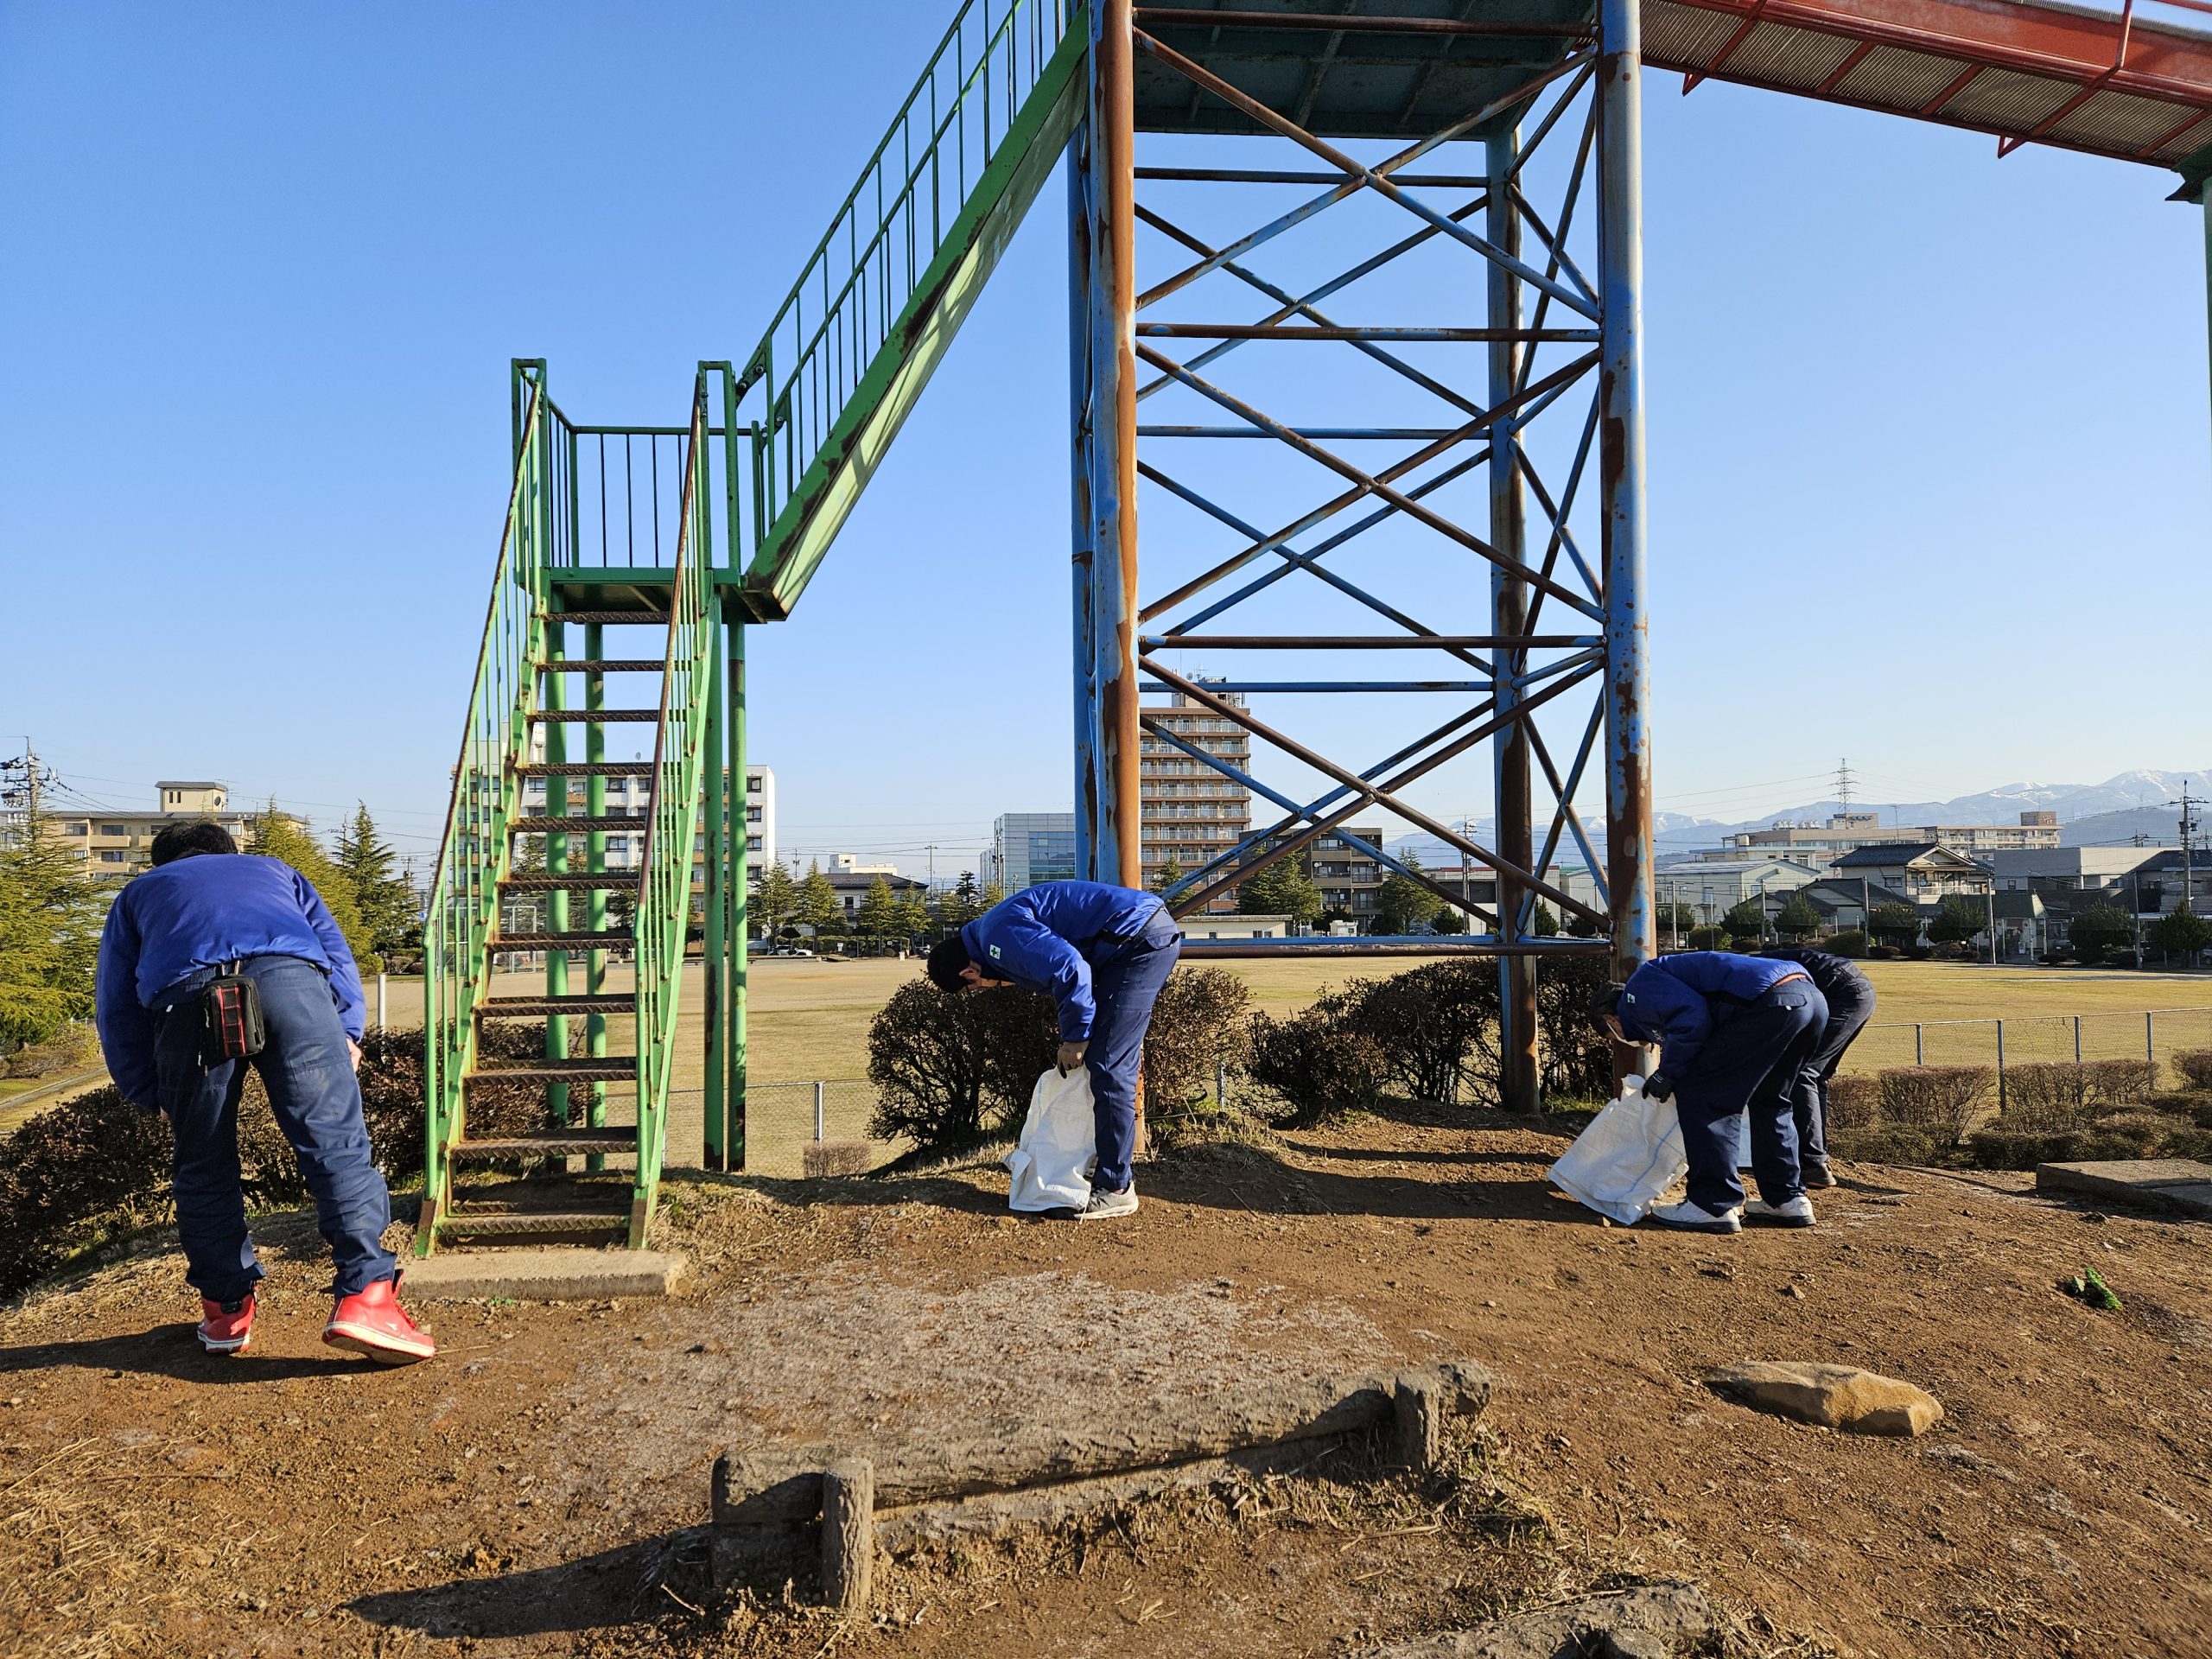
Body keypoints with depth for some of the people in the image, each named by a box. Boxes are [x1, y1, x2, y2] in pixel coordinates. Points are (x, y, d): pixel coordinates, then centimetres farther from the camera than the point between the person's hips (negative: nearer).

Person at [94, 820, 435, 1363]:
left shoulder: (139, 892, 40)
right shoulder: (275, 870, 41)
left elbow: (116, 1007, 32)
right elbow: (334, 950, 27)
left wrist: (150, 1095, 35)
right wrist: (347, 1032, 20)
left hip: (186, 992, 1)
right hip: (291, 977, 0)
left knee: (203, 1165, 15)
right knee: (335, 1139, -4)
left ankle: (227, 1309, 22)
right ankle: (365, 1295, -15)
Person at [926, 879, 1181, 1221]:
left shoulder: (998, 936, -13)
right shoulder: (1002, 927, 20)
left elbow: (1069, 971, -24)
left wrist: (1075, 1039, -10)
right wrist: (1124, 1029, 26)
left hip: (1141, 935, -11)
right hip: (1156, 931, 11)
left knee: (1108, 1067, -8)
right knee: (1113, 1063, 18)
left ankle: (1115, 1189, -1)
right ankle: (1113, 1170, 29)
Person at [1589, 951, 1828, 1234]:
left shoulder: (1636, 991, 6)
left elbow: (1692, 1015, -13)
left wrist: (1667, 1073, -1)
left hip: (1771, 1002, -10)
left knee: (1700, 1093, -1)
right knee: (1767, 1101, 26)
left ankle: (1715, 1206, 0)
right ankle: (1788, 1199, 29)